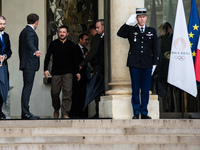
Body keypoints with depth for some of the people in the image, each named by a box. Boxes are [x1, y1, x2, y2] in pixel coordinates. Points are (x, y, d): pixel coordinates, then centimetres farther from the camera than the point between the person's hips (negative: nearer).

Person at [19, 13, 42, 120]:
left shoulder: (24, 31, 20)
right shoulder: (30, 31, -10)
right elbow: (29, 43, -30)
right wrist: (35, 51, -49)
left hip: (25, 64, 10)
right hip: (30, 64, -10)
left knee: (26, 87, 11)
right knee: (27, 88, -12)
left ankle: (25, 113, 14)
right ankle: (25, 113, -14)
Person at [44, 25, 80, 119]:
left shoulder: (71, 45, 8)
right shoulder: (53, 44, 6)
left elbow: (75, 59, 14)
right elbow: (47, 57, 7)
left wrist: (77, 72, 11)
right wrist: (45, 69, -4)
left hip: (68, 73, 0)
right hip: (56, 73, 0)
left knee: (67, 93, -12)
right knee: (55, 93, 2)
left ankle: (65, 114, -12)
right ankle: (56, 109, 29)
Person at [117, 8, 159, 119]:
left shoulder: (152, 31, 13)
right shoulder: (131, 30, 9)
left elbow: (155, 49, 12)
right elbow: (120, 34, -8)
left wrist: (154, 63, 5)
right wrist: (128, 23, -12)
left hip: (147, 65, 1)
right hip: (134, 64, -1)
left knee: (145, 90, 2)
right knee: (135, 90, 0)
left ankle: (144, 113, 10)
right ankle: (136, 113, 7)